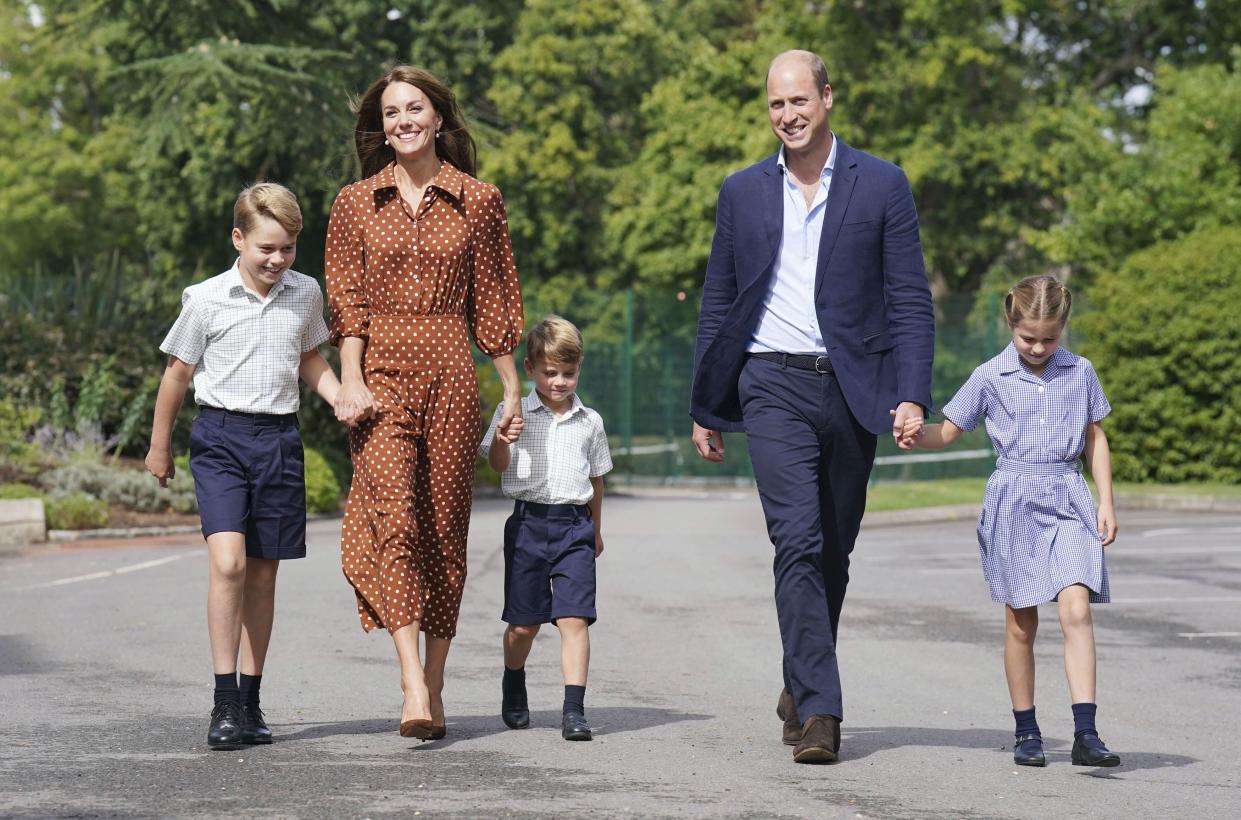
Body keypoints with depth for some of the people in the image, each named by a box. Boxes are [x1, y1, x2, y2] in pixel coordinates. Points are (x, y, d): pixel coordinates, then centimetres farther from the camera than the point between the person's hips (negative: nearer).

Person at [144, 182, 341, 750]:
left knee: (263, 574, 8)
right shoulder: (207, 300, -5)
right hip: (220, 435, -4)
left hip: (279, 438, 4)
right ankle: (224, 702, -15)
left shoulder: (306, 295, 6)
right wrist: (159, 447, 12)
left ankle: (250, 702, 16)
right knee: (228, 561, -19)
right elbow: (178, 373, 5)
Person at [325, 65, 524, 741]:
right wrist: (351, 380, -8)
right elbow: (346, 302, 5)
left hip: (451, 377, 1)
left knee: (444, 530, 2)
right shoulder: (357, 204, 9)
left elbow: (493, 303, 11)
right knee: (394, 517, -17)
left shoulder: (478, 201, 8)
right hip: (382, 375, -1)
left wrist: (512, 389, 10)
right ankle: (413, 687, -25)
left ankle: (433, 686, 12)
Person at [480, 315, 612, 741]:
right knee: (523, 623, 7)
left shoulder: (590, 422, 9)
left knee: (574, 617, -11)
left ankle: (574, 710, -14)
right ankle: (513, 689, 35)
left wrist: (595, 529, 25)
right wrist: (501, 438, -25)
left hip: (574, 526, 1)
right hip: (529, 522, -1)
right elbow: (498, 464, -3)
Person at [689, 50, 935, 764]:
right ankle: (819, 710, -18)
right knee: (798, 543, -14)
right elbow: (719, 305, 14)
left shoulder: (882, 186, 4)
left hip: (852, 387, 0)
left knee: (834, 551, 9)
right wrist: (706, 408, 13)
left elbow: (910, 300, 1)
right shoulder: (743, 192, 10)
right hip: (775, 388, 0)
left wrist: (912, 395, -10)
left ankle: (802, 688, 27)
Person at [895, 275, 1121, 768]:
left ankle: (1086, 734, -20)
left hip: (1067, 500, 0)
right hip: (1013, 501, 0)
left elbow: (1095, 438, 15)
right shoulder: (990, 377, 2)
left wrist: (1106, 502, 9)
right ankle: (1026, 731, 19)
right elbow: (948, 432, 6)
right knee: (1021, 623, 6)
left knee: (1076, 609, -16)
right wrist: (918, 434, -16)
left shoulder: (1080, 373, 6)